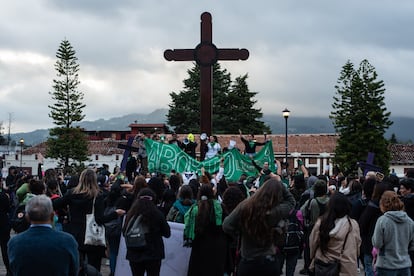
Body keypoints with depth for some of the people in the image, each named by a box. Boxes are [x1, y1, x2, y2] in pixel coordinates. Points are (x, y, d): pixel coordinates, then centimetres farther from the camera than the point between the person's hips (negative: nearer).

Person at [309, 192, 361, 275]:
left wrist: (313, 257, 19)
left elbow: (312, 243, 2)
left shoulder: (320, 222, -10)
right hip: (346, 269, -2)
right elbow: (357, 246, -2)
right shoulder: (353, 225, -14)